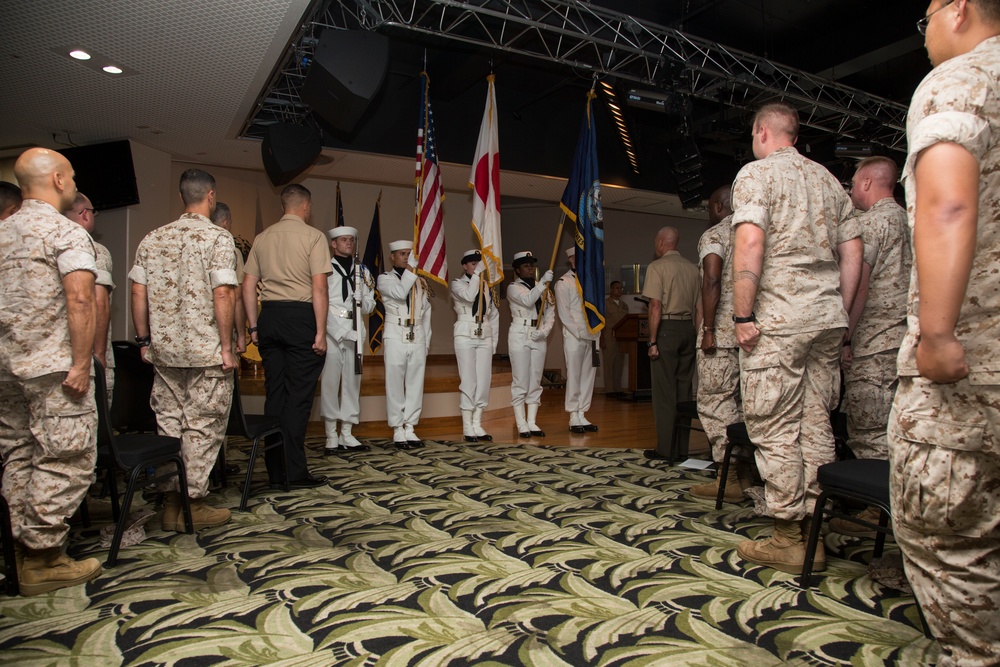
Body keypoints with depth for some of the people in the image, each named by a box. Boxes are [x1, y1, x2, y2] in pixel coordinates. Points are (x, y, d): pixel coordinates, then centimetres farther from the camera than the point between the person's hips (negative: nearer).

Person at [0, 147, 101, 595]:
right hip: (52, 363, -8)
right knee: (65, 458, -2)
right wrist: (81, 363, -18)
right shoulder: (66, 232, -9)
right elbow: (79, 300, -20)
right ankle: (44, 558, 3)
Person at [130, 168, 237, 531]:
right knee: (203, 426, 3)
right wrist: (226, 347, -12)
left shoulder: (152, 239, 9)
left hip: (164, 350, 6)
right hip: (206, 351, -6)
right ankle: (194, 504, 10)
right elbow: (222, 294, -16)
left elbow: (138, 292, 8)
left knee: (169, 423, 13)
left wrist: (144, 340, 15)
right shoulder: (218, 238, -9)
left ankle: (171, 503, 20)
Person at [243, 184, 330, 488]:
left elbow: (248, 286, 10)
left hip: (269, 315, 6)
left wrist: (254, 327, 16)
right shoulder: (313, 236, -3)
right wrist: (321, 332, -9)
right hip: (301, 316, -5)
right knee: (299, 395, -2)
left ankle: (275, 471, 16)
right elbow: (319, 288, -11)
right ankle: (295, 472, 2)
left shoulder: (262, 238, 12)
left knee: (274, 393, 10)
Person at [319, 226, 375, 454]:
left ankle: (347, 434, 14)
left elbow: (370, 303, 17)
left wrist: (362, 301, -5)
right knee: (330, 381, -6)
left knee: (352, 381, 6)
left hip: (355, 331, 5)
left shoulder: (362, 271, 18)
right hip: (331, 330, -5)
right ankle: (331, 437, 1)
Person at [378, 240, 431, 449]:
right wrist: (411, 270, -13)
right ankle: (398, 431, 5)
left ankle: (410, 429, 13)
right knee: (395, 384, -2)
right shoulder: (385, 278, 4)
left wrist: (427, 341, 12)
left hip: (417, 337, 4)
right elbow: (400, 293, -18)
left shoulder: (420, 281, 16)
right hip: (395, 336, -4)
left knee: (416, 384, 5)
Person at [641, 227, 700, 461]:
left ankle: (665, 448, 2)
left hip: (667, 328, -6)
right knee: (684, 390, 10)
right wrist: (698, 339, 15)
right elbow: (699, 309, 11)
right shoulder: (692, 268, 12)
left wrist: (652, 341, -12)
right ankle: (682, 448, 16)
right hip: (688, 329, 6)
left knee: (664, 392, -1)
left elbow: (656, 306, -14)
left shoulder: (657, 267, -6)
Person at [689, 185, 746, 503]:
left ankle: (728, 479, -4)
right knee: (739, 403, 12)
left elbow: (712, 281, -16)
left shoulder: (714, 235, -4)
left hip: (722, 333, -8)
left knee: (715, 403, -4)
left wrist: (708, 329, -17)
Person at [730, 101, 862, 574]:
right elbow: (852, 252, 15)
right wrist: (839, 313, 19)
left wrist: (743, 315, -14)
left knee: (774, 427, -2)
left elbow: (750, 242, -15)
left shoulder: (757, 173, -1)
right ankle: (814, 533, 15)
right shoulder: (828, 179, 19)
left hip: (778, 316, -7)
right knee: (816, 423, 9)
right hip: (827, 314, 7)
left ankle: (788, 539, 3)